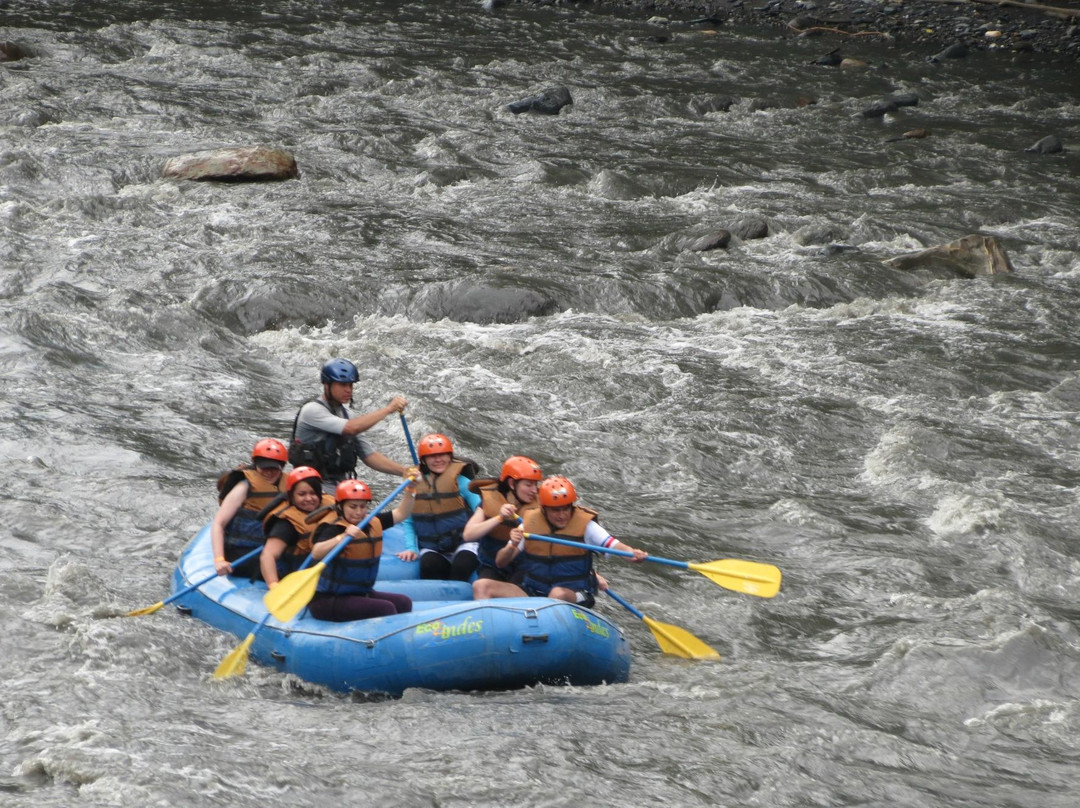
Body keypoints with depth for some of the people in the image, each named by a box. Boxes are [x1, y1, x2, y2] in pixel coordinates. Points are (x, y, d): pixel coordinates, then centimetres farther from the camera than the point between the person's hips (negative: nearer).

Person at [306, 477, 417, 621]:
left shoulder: (373, 523, 7)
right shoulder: (334, 529, -17)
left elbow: (401, 513, 16)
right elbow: (316, 553, -35)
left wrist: (409, 490, 1)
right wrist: (343, 537, -48)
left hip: (360, 593, 8)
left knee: (404, 602, -9)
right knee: (384, 608, -24)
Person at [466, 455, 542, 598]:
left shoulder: (536, 506, 1)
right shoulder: (489, 500, -3)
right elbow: (468, 535, -15)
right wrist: (499, 518, -23)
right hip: (493, 569, -1)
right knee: (480, 586, -30)